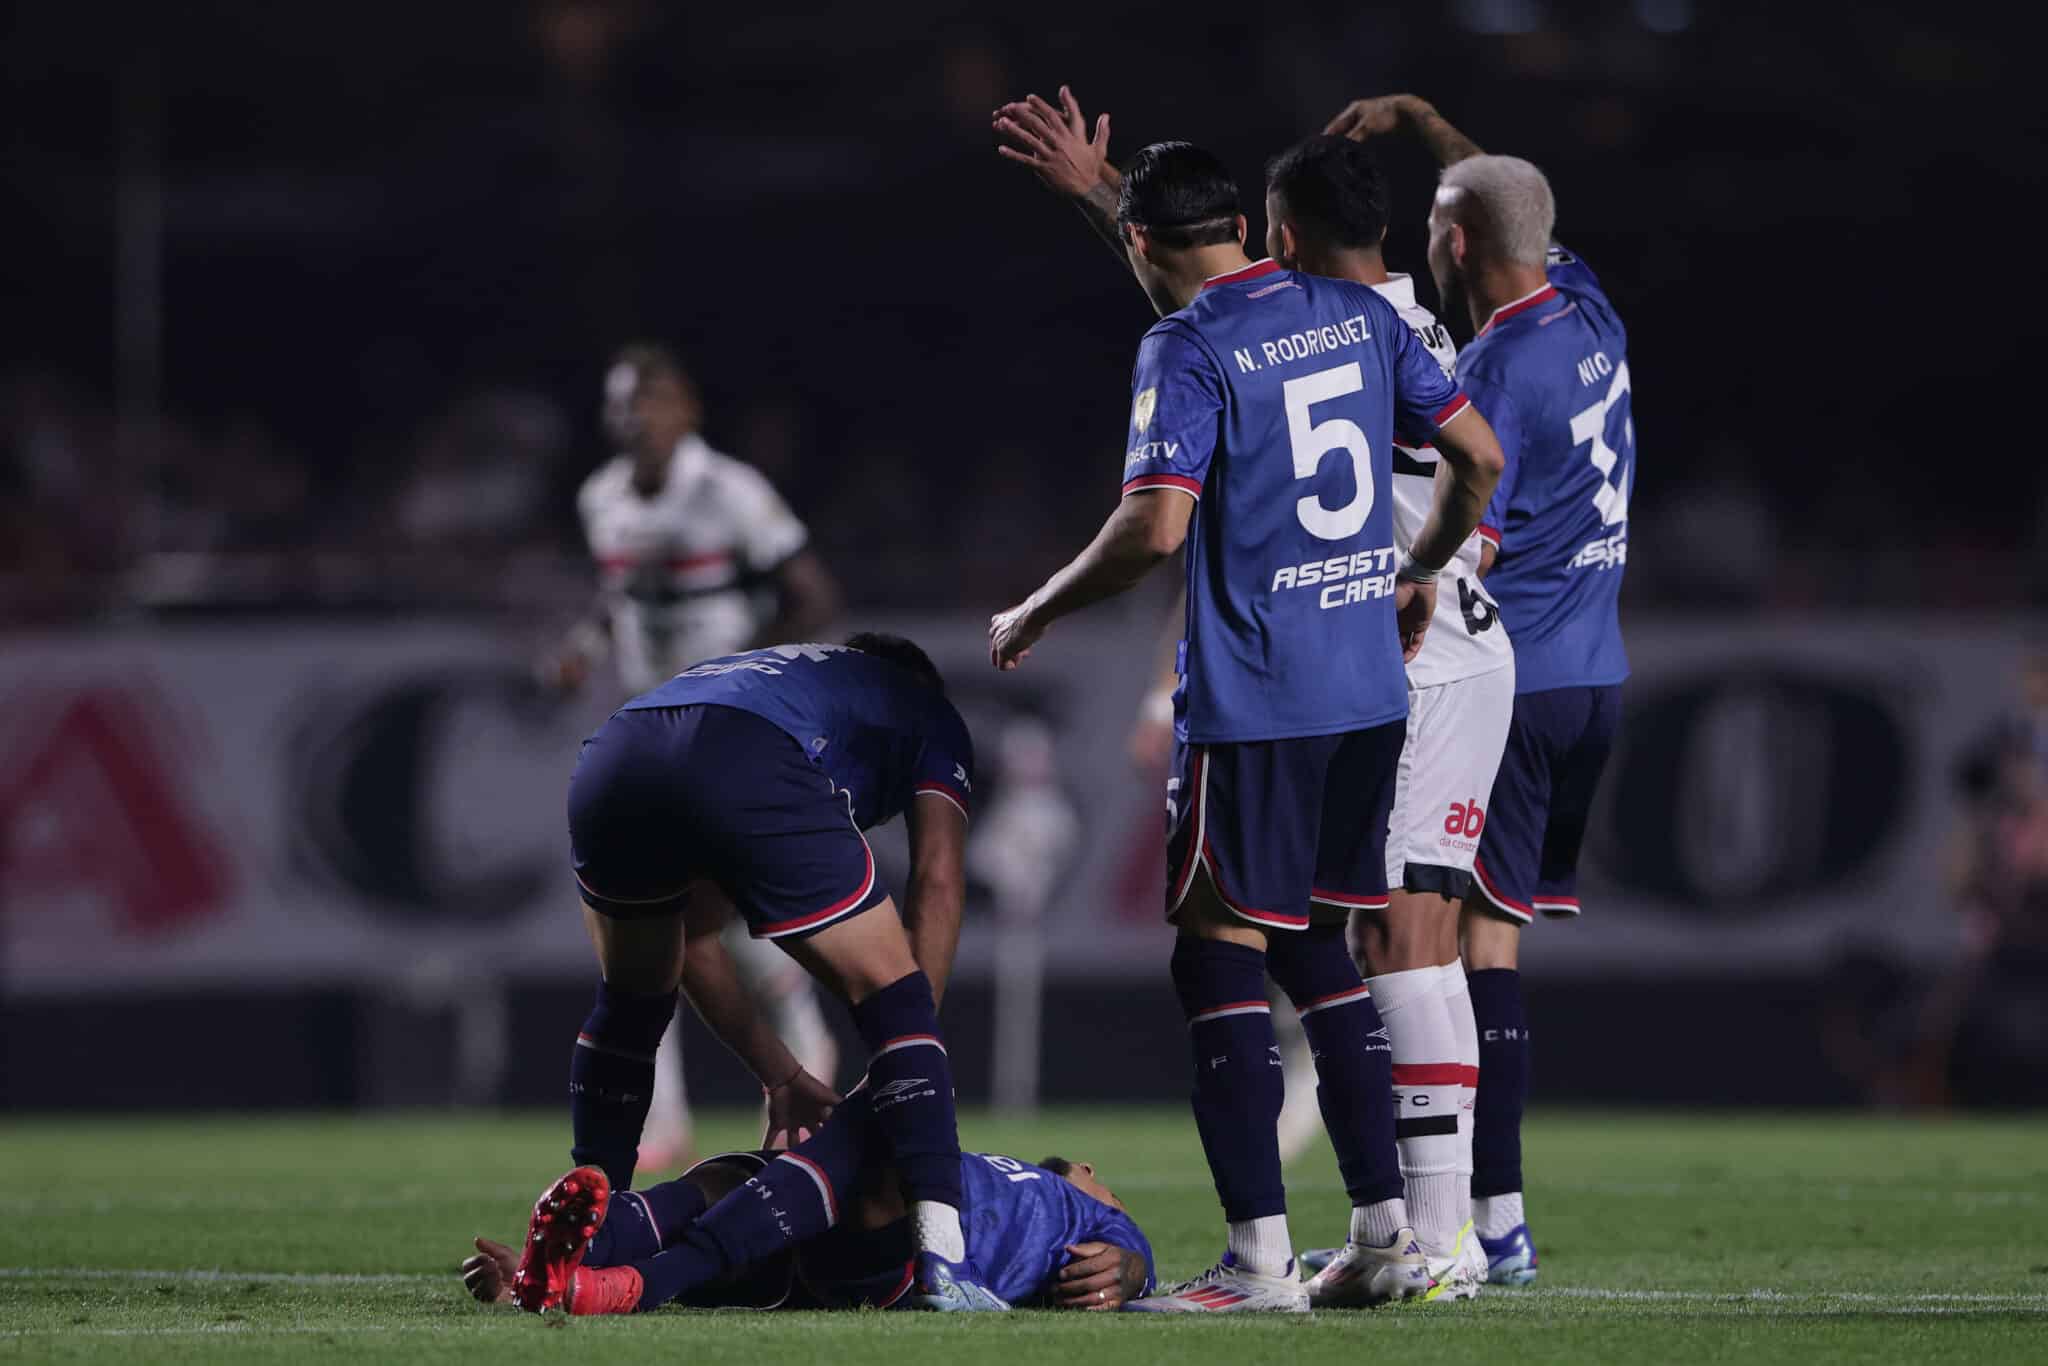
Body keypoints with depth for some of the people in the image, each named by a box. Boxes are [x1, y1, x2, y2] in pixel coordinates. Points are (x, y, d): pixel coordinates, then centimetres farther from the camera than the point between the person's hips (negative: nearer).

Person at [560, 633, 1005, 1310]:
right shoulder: (927, 710, 35)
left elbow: (693, 940, 42)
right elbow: (937, 882, 17)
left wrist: (780, 1074, 42)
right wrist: (908, 1065, 17)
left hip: (607, 764, 5)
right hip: (748, 771, -5)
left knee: (632, 1000, 32)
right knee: (891, 993, 7)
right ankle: (941, 1256, -5)